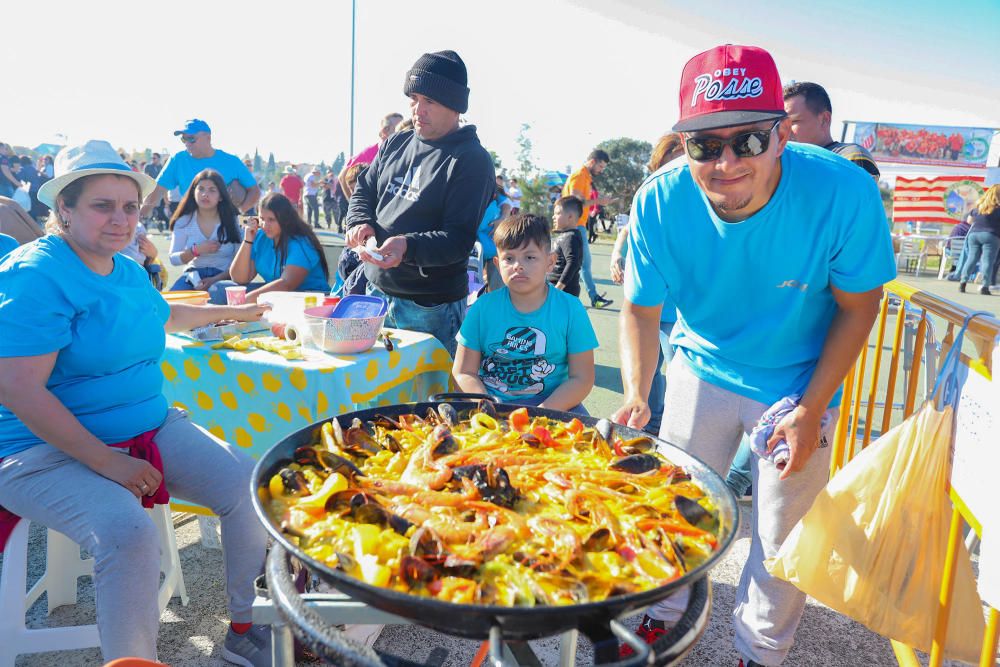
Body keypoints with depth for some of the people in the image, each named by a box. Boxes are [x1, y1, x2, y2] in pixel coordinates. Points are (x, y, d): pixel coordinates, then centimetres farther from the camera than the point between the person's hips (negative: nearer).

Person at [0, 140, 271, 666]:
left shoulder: (128, 271, 10)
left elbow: (163, 315, 34)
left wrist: (232, 312, 43)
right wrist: (106, 462, -24)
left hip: (150, 427, 8)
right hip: (48, 449, -7)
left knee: (248, 483, -7)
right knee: (127, 531, -34)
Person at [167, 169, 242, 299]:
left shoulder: (233, 221, -1)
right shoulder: (184, 221, 6)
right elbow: (173, 259, 4)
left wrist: (215, 280, -19)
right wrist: (196, 250, -15)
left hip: (223, 276, -3)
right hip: (193, 275, 3)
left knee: (214, 300, -35)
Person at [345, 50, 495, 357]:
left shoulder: (472, 160, -11)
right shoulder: (396, 144, 10)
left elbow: (460, 239, -17)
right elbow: (363, 191, 19)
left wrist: (408, 246, -34)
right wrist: (360, 222, -4)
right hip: (376, 291, 7)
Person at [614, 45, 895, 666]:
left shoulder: (844, 193, -28)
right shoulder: (660, 202, -23)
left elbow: (858, 307, -13)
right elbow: (641, 310, -11)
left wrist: (810, 412, -15)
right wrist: (637, 395, -27)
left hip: (801, 383, -1)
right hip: (702, 367, 2)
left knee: (782, 536, 11)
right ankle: (663, 616, 45)